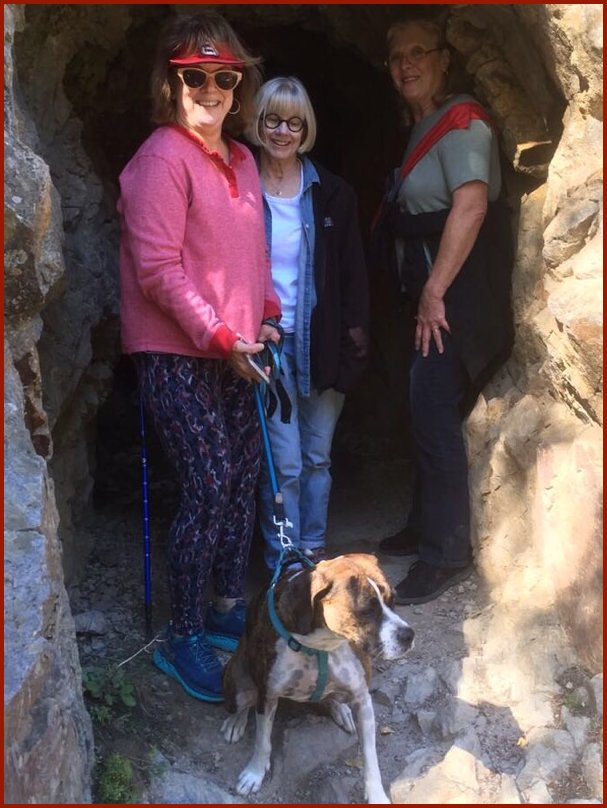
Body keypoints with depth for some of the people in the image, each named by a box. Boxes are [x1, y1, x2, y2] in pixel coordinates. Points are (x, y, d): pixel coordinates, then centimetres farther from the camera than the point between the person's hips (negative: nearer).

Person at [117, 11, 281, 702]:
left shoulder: (241, 161, 14)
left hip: (234, 351, 8)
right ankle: (182, 639, 7)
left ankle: (228, 608, 27)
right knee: (209, 487, -9)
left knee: (242, 476, 11)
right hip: (176, 354, -8)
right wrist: (220, 337, -17)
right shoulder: (161, 160, -12)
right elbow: (158, 269, -17)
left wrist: (266, 315, 7)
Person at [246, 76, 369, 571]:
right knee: (284, 462, -2)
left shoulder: (332, 194, 6)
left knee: (318, 456, 11)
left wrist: (355, 331, 1)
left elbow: (353, 271, 8)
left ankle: (313, 550, 26)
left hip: (322, 341, 3)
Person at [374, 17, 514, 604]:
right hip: (430, 292, 9)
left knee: (433, 412, -13)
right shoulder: (420, 130, 19)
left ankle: (446, 553, -7)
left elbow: (471, 205, -22)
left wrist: (435, 290, -23)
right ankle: (425, 527, 27)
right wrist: (424, 292, 10)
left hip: (457, 292, -9)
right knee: (427, 411, 14)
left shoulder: (461, 121, -9)